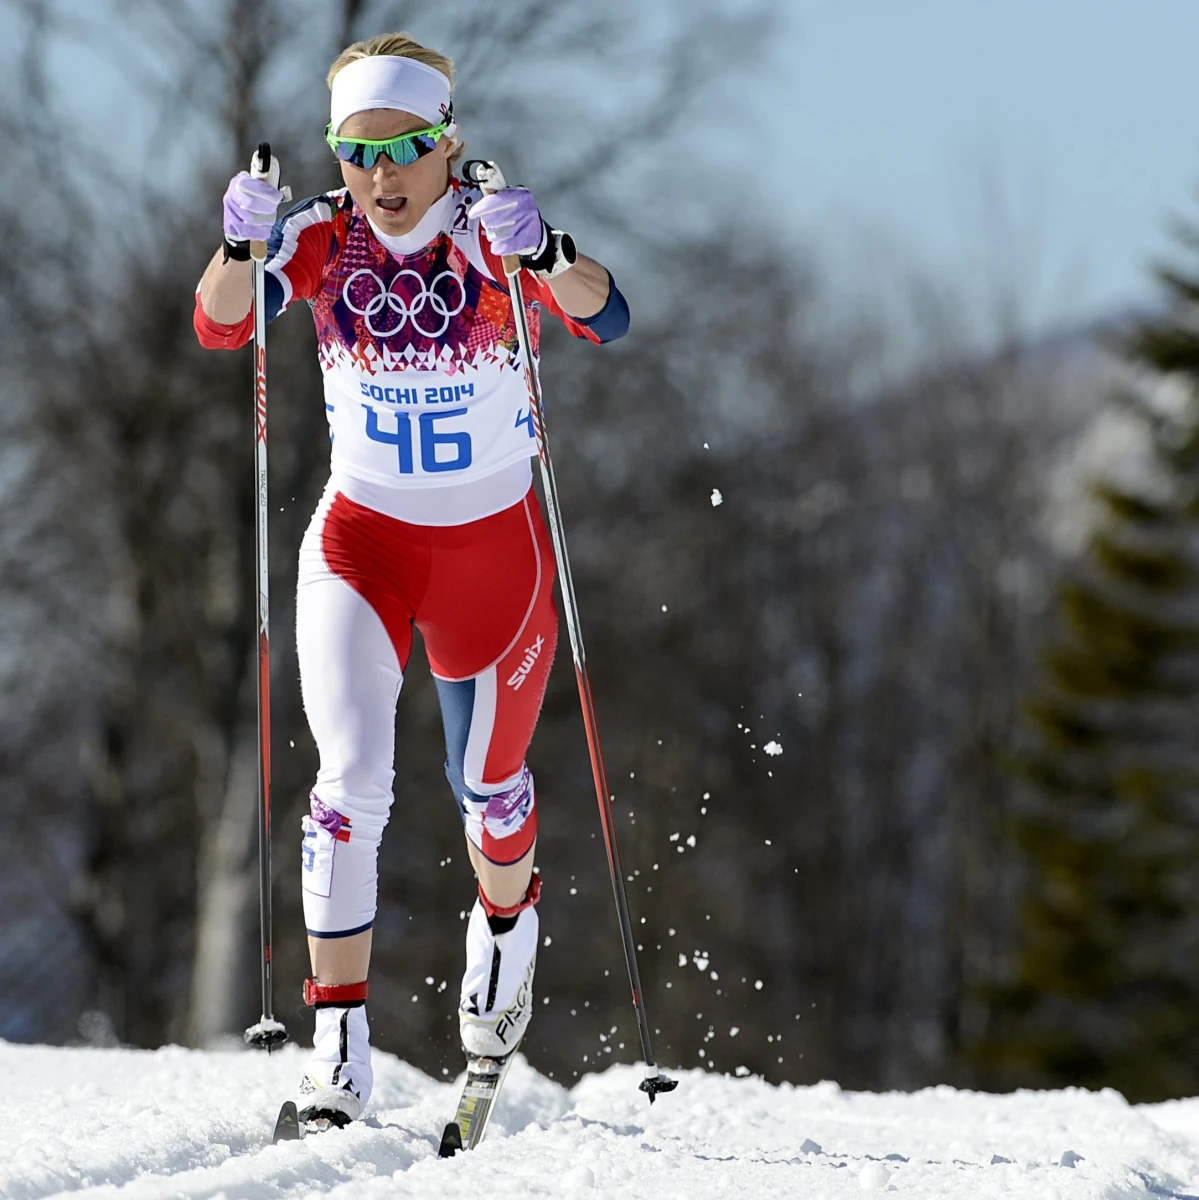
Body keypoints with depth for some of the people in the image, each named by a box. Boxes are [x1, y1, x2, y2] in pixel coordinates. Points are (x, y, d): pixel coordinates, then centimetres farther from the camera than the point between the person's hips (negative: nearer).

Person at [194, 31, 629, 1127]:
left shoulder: (493, 238, -18)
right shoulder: (325, 237, -11)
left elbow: (604, 319, -35)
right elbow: (221, 325, -23)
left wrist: (544, 255, -55)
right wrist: (242, 245, -43)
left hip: (495, 544, -1)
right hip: (362, 536, 1)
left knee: (487, 783, 15)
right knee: (352, 776, -16)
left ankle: (508, 920, 49)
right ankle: (339, 1037, -14)